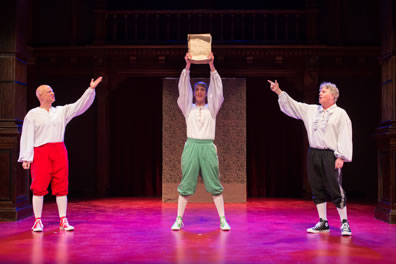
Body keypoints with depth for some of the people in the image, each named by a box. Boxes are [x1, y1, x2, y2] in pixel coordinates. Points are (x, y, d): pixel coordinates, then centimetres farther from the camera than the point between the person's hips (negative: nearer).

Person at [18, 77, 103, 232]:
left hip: (59, 152, 4)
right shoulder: (32, 114, 2)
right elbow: (27, 136, -2)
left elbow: (79, 106, 8)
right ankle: (38, 221, 4)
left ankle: (63, 221, 8)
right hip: (41, 152, -3)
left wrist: (91, 89, 0)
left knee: (61, 187, 3)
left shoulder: (61, 111, 13)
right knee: (39, 187, -4)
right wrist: (26, 158, -9)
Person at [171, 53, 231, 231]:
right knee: (186, 185, 2)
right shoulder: (188, 108, 11)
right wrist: (187, 66, -11)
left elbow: (217, 89, -1)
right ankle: (179, 220, 8)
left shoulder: (211, 108, 10)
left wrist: (211, 66, -11)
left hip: (208, 147, 0)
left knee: (214, 185, 2)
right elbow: (183, 88, 0)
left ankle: (222, 220, 6)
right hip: (191, 146, 0)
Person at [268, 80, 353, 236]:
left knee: (335, 189, -5)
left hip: (330, 156, -5)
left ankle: (344, 223, 6)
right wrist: (278, 92, 9)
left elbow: (345, 136, -6)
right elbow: (292, 106, 16)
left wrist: (341, 157, -13)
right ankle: (323, 223, 17)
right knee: (317, 189, 8)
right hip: (313, 154, 5)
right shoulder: (311, 110, 14)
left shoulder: (340, 114, 0)